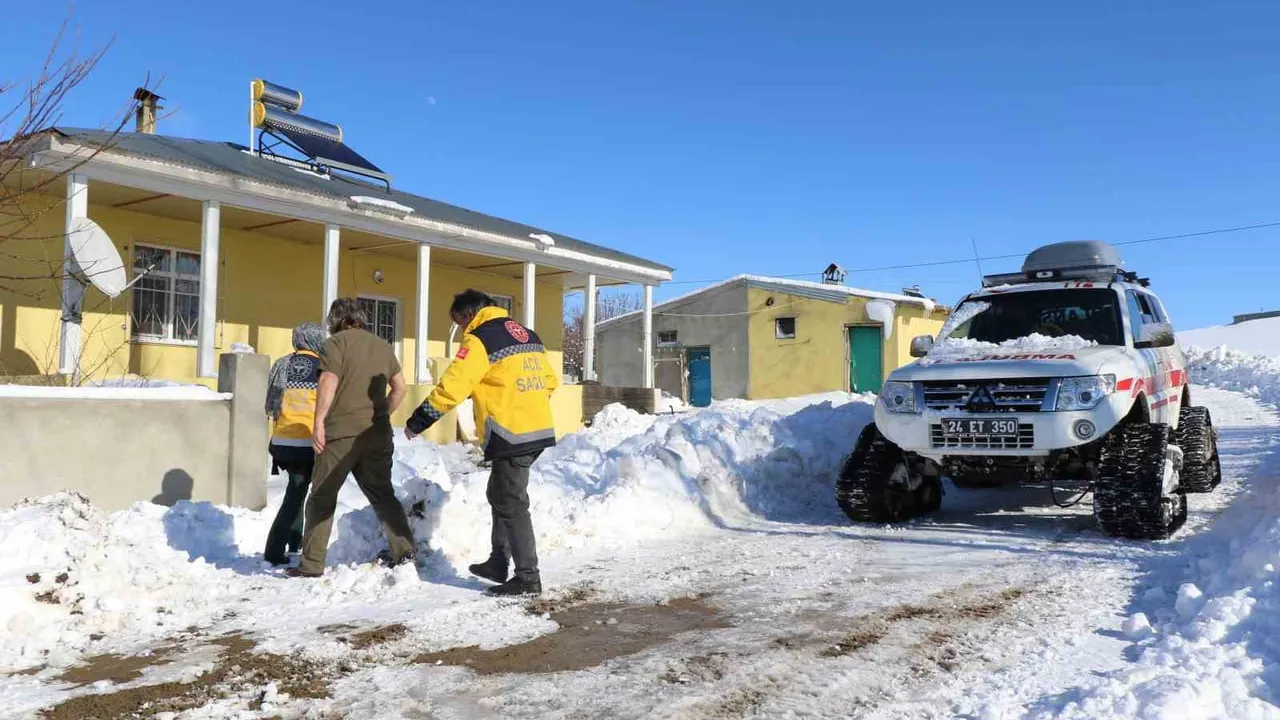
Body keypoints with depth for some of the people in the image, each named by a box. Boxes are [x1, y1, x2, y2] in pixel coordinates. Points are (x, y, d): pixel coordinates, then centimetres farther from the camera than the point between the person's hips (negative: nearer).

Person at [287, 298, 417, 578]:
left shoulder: (337, 342, -2)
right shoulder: (382, 345, 15)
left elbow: (329, 382, -15)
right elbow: (399, 387, 17)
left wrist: (319, 422, -16)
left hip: (341, 432, -5)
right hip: (377, 434, 5)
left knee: (322, 497, 5)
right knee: (382, 493, 16)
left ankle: (312, 564, 7)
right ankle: (403, 548, 11)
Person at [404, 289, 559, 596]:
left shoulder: (480, 338, -10)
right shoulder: (527, 334, 16)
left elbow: (451, 387, -15)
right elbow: (550, 380, 22)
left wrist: (417, 422, -6)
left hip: (511, 434, -9)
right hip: (539, 429, 9)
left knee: (511, 504, -2)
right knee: (500, 495, 20)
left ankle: (528, 577, 1)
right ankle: (498, 562, 26)